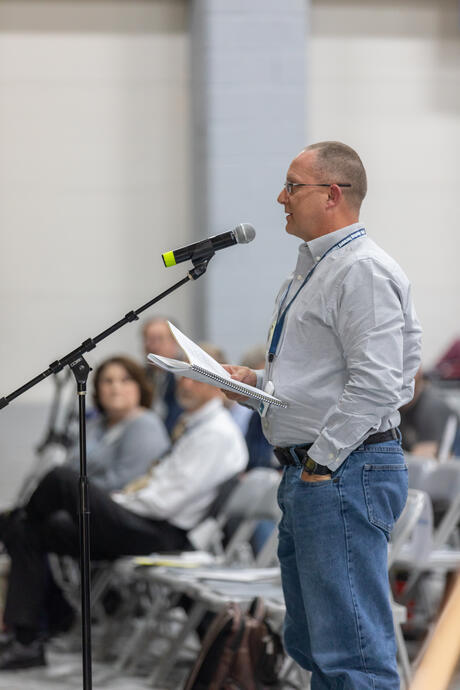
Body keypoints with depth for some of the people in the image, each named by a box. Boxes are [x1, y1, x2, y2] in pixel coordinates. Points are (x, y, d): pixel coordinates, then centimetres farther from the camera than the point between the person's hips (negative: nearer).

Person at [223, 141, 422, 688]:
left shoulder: (362, 271, -15)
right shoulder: (314, 269, 19)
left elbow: (376, 383, -23)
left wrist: (321, 461, -19)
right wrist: (258, 380, 12)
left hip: (344, 475, -11)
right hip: (306, 474, 11)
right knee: (311, 644, 15)